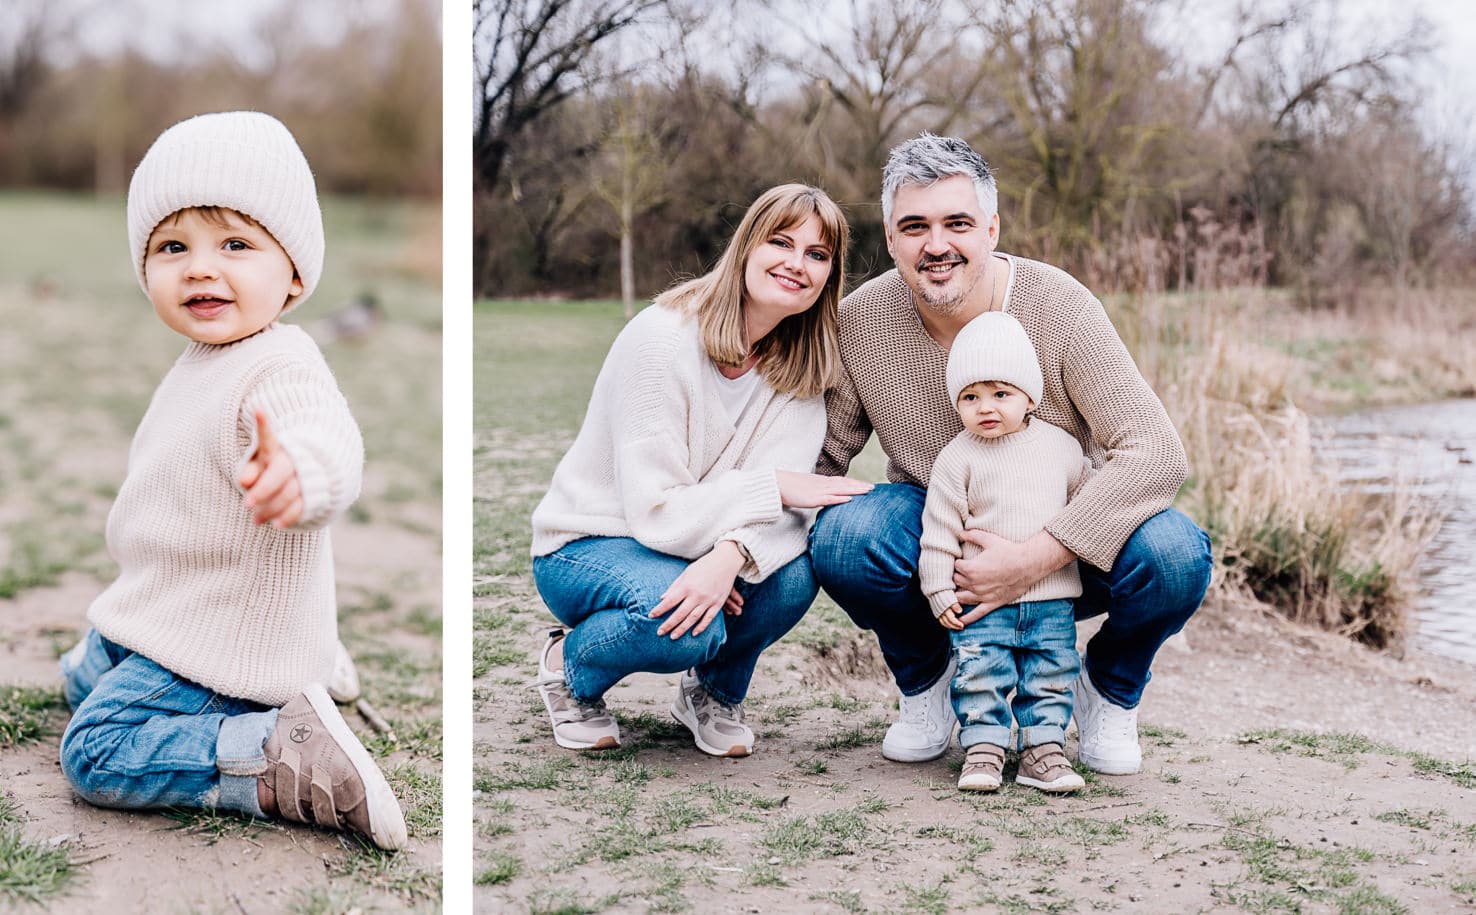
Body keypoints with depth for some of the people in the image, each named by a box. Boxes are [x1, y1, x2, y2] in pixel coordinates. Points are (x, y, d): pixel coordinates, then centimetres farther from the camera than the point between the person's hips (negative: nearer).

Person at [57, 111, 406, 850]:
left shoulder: (281, 367, -27)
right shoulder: (204, 361, 5)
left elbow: (329, 442, -49)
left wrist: (299, 473, -74)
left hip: (221, 641, -11)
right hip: (160, 612, 11)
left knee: (96, 754, -17)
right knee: (81, 677, 32)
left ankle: (281, 765, -17)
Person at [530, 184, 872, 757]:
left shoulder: (801, 368, -5)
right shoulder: (663, 339, -23)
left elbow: (784, 508, -18)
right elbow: (656, 511, -26)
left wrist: (731, 554, -39)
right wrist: (773, 488, -29)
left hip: (702, 548, 5)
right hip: (587, 547, -5)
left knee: (793, 571, -27)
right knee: (687, 626, -35)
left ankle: (715, 693, 5)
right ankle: (569, 663, 0)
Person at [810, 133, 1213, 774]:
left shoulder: (1058, 307, -20)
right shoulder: (859, 323, -13)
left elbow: (1157, 453, -27)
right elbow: (820, 461, -3)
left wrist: (1033, 559, -35)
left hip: (1069, 552, -1)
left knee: (1174, 557, -31)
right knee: (841, 538, -30)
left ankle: (1107, 690, 5)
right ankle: (926, 680, 4)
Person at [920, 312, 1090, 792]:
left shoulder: (1061, 446, 4)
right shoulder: (957, 459, -5)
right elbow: (939, 531, -5)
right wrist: (940, 591, -8)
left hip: (1052, 598, 3)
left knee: (1051, 677, 7)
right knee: (980, 675, -2)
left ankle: (1044, 747, 16)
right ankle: (983, 747, 9)